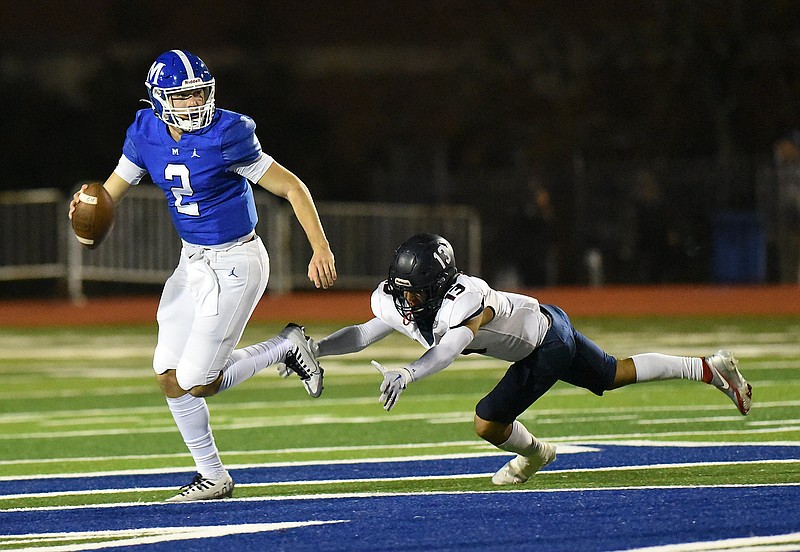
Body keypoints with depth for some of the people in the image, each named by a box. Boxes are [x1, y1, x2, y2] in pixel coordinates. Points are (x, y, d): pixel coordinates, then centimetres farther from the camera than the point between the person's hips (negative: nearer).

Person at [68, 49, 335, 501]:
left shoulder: (225, 137, -21)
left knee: (196, 383, -8)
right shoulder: (147, 135, -3)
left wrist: (321, 248, -22)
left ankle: (285, 348, 12)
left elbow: (292, 187, -16)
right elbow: (111, 193, 4)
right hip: (194, 261, 7)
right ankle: (213, 477, 21)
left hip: (235, 263, -7)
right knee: (170, 376, 6)